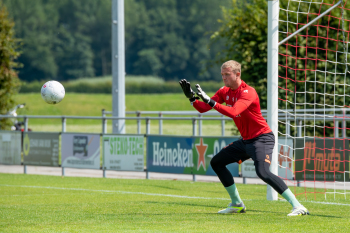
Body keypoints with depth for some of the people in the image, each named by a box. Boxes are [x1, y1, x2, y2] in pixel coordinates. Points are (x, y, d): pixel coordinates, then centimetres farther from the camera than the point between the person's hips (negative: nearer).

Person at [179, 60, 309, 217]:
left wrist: (210, 101, -38)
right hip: (246, 140, 9)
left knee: (263, 172, -29)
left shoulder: (248, 92, -20)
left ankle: (298, 206, -28)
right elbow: (203, 109, 5)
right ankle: (236, 204, 20)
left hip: (262, 138, -9)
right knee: (216, 162, 13)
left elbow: (233, 112, -35)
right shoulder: (224, 92, 6)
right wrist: (191, 97, -13)